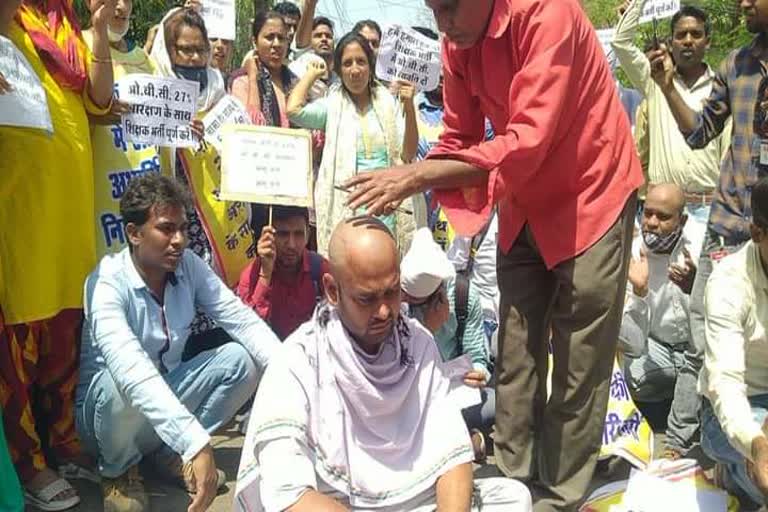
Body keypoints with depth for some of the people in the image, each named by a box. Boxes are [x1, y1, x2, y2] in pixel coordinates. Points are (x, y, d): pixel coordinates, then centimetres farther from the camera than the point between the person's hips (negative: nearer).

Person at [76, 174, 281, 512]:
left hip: (165, 396, 5)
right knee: (121, 383, -38)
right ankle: (118, 470, -5)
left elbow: (243, 321, -15)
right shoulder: (107, 283, -28)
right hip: (104, 407, -5)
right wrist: (197, 443, -54)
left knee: (242, 359, -15)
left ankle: (169, 453, 2)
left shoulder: (189, 266, -9)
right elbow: (132, 372, -44)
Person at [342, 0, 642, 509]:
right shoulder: (457, 45, -4)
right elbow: (459, 141, 3)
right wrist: (399, 187, -15)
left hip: (591, 198, -6)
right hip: (524, 206, 7)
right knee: (515, 357, 10)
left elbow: (529, 141, -32)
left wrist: (418, 174, -36)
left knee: (579, 364, 1)